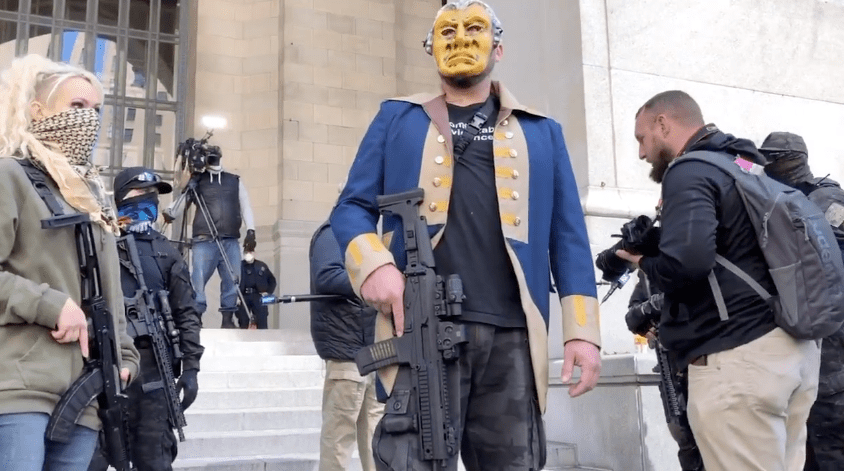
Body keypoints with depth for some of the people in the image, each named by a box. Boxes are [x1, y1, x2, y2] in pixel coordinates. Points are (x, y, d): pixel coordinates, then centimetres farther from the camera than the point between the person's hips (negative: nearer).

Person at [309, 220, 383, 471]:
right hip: (347, 347, -9)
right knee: (340, 432, -3)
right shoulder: (335, 231, -7)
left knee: (374, 430, 12)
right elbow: (326, 277, -22)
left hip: (371, 348, 9)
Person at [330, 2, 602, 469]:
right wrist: (373, 262, -11)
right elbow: (353, 206, 11)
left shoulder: (541, 131, 19)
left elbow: (567, 235, 14)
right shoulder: (398, 118, 16)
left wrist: (581, 329, 3)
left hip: (513, 337, 2)